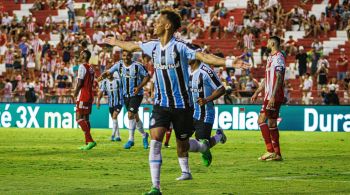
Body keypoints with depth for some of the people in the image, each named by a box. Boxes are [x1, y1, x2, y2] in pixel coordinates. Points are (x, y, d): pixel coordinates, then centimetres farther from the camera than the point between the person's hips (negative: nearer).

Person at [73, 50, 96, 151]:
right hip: (90, 96, 9)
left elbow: (80, 83, -17)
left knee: (79, 118, -10)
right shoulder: (91, 68, 15)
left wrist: (75, 94, -4)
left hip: (83, 96, -9)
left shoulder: (82, 67, -12)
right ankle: (87, 143, 9)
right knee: (85, 118, 11)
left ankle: (90, 140, -20)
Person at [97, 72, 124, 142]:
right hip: (110, 104, 5)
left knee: (114, 117, -19)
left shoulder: (118, 80, -12)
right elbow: (101, 91, -8)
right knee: (114, 119, 9)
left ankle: (113, 135, -20)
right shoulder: (104, 82, -2)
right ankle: (118, 136, 17)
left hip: (119, 102, -5)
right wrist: (98, 101, -23)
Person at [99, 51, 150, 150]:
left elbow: (147, 76, -6)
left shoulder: (138, 66, -15)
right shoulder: (119, 65, -4)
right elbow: (109, 72, -3)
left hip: (136, 94, -5)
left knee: (130, 114, -18)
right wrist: (102, 75, -26)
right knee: (135, 116, 14)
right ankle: (144, 135, 35)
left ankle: (131, 139, -9)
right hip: (126, 95, 5)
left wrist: (139, 87, -17)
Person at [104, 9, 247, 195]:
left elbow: (204, 57, -25)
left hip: (181, 104, -4)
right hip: (161, 104, 4)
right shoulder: (153, 46, 3)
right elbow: (132, 46, 23)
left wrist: (229, 62, -38)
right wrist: (115, 42, 38)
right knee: (155, 140, -15)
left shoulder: (180, 46, -15)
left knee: (182, 143, 9)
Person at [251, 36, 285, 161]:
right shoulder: (271, 57, 19)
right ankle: (277, 154, 11)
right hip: (270, 96, 10)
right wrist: (257, 92, 27)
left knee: (261, 120, -13)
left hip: (274, 96, -10)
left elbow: (279, 78, -19)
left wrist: (273, 96, -25)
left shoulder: (278, 57, -12)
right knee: (272, 124, 9)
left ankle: (270, 150, -14)